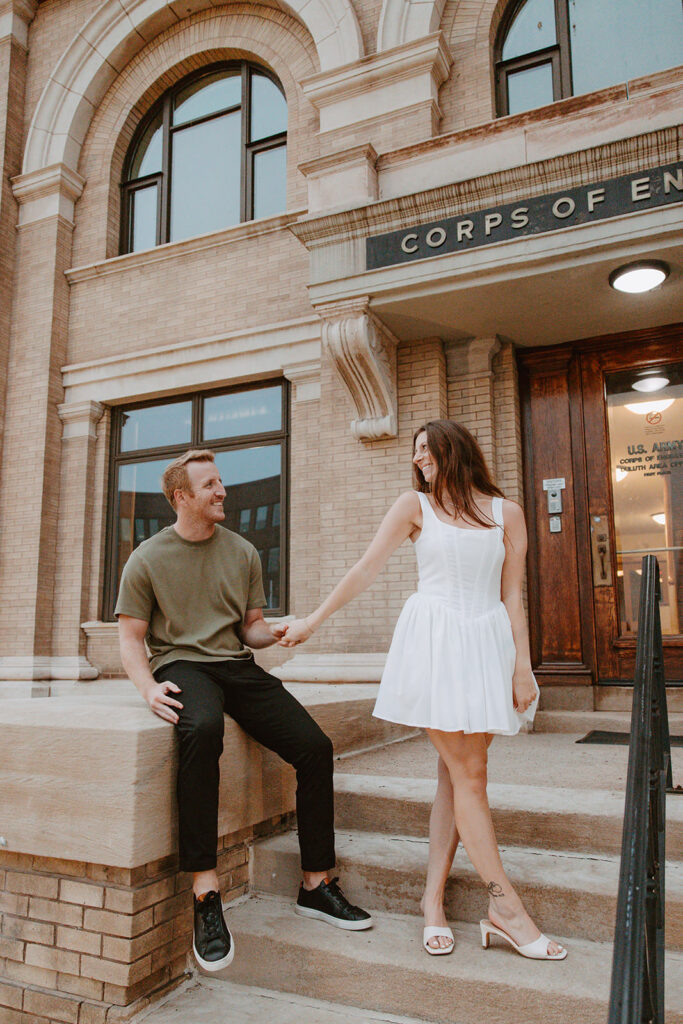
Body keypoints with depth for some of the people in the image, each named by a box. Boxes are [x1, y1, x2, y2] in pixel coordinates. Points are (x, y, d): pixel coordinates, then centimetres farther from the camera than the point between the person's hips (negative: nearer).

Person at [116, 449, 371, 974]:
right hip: (180, 664, -4)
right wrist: (149, 687, -16)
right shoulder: (147, 559, 3)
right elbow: (131, 637, 3)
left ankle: (317, 885, 2)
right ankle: (206, 893, -31)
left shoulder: (242, 552, 13)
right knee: (202, 729, -40)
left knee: (315, 746, -15)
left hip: (237, 665, 4)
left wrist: (273, 632, -7)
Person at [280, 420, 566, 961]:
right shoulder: (415, 505, 7)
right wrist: (312, 622, 6)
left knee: (457, 772, 1)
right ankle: (507, 909, 3)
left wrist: (523, 664, 2)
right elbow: (365, 570, 7)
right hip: (434, 641, -2)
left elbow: (512, 595, 9)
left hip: (487, 642, 2)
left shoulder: (506, 512, 10)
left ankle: (434, 897, 11)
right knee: (467, 774, -5)